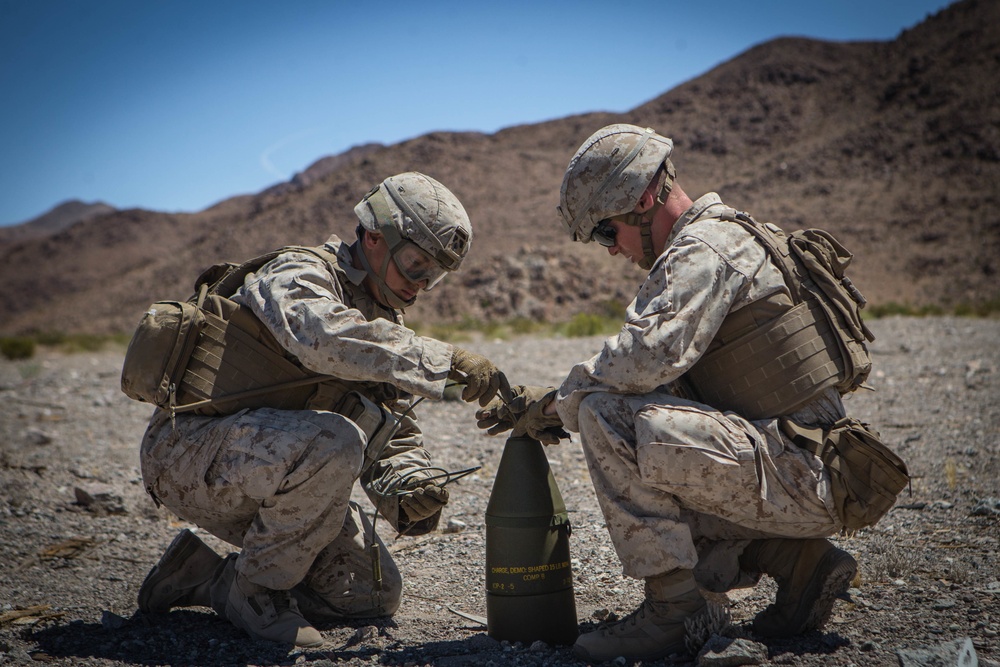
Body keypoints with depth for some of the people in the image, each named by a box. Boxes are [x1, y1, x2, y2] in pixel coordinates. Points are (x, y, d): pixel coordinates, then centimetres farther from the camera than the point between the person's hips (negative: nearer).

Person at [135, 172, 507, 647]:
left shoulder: (384, 322, 13)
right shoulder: (299, 275, -12)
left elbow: (397, 435, 11)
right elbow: (325, 338, -37)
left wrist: (407, 486, -11)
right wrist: (444, 360, -37)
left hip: (263, 480, 9)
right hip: (189, 455, -9)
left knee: (375, 595, 6)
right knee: (331, 439, -35)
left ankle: (204, 577, 11)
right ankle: (256, 589, -14)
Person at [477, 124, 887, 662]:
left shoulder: (704, 247, -12)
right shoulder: (730, 239, 20)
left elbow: (652, 353, -29)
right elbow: (667, 374, 18)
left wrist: (558, 402, -12)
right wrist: (557, 404, 7)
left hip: (796, 473, -10)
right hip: (815, 482, 10)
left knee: (608, 419, -20)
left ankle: (670, 606, -14)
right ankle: (798, 560, 11)